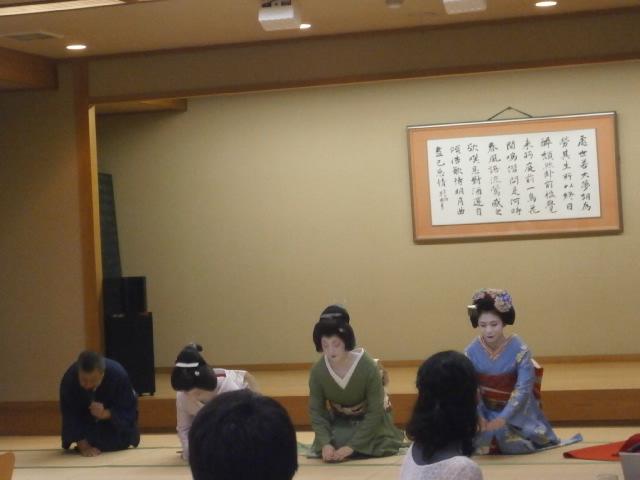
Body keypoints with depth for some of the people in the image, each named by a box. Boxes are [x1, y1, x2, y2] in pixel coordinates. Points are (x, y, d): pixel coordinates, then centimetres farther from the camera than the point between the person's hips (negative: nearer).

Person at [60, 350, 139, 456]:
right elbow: (69, 415, -29)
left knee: (120, 443, -15)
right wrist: (83, 445, -35)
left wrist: (105, 414, -47)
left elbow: (128, 410, -29)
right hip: (85, 417, 1)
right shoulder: (69, 379, -35)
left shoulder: (119, 375, -37)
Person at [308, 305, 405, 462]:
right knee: (327, 450, -21)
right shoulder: (317, 371, -23)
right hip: (339, 421, 1)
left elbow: (375, 412, -26)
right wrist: (325, 443, -32)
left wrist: (352, 446, -33)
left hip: (369, 420, -1)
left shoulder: (368, 367, -32)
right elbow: (316, 410, -15)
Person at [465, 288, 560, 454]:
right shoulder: (471, 352, -12)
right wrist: (478, 416, -28)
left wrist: (503, 418, -31)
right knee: (479, 443, -16)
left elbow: (524, 388, -22)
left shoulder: (519, 349, -19)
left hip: (517, 411, -2)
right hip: (487, 411, 2)